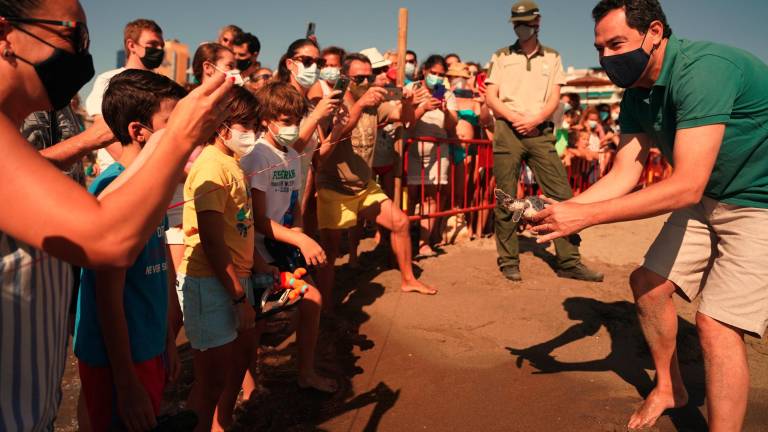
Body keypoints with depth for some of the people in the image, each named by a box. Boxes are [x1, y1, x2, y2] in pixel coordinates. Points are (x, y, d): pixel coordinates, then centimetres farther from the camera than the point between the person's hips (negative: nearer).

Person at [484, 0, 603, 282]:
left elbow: (554, 99, 6)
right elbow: (491, 97, 4)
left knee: (562, 195, -5)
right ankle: (508, 261, 8)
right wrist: (514, 118, -11)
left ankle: (569, 262, 1)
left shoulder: (552, 57, 15)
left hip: (540, 132, 1)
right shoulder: (501, 57, 13)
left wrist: (535, 120, -12)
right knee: (506, 198, -1)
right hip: (507, 131, -1)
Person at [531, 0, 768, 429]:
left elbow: (686, 186, -35)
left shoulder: (702, 70, -29)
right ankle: (669, 387, 31)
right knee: (649, 282, 9)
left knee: (716, 323, -14)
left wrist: (586, 215, -36)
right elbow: (623, 175, -5)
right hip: (708, 198, 8)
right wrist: (561, 209, -20)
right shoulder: (637, 95, -2)